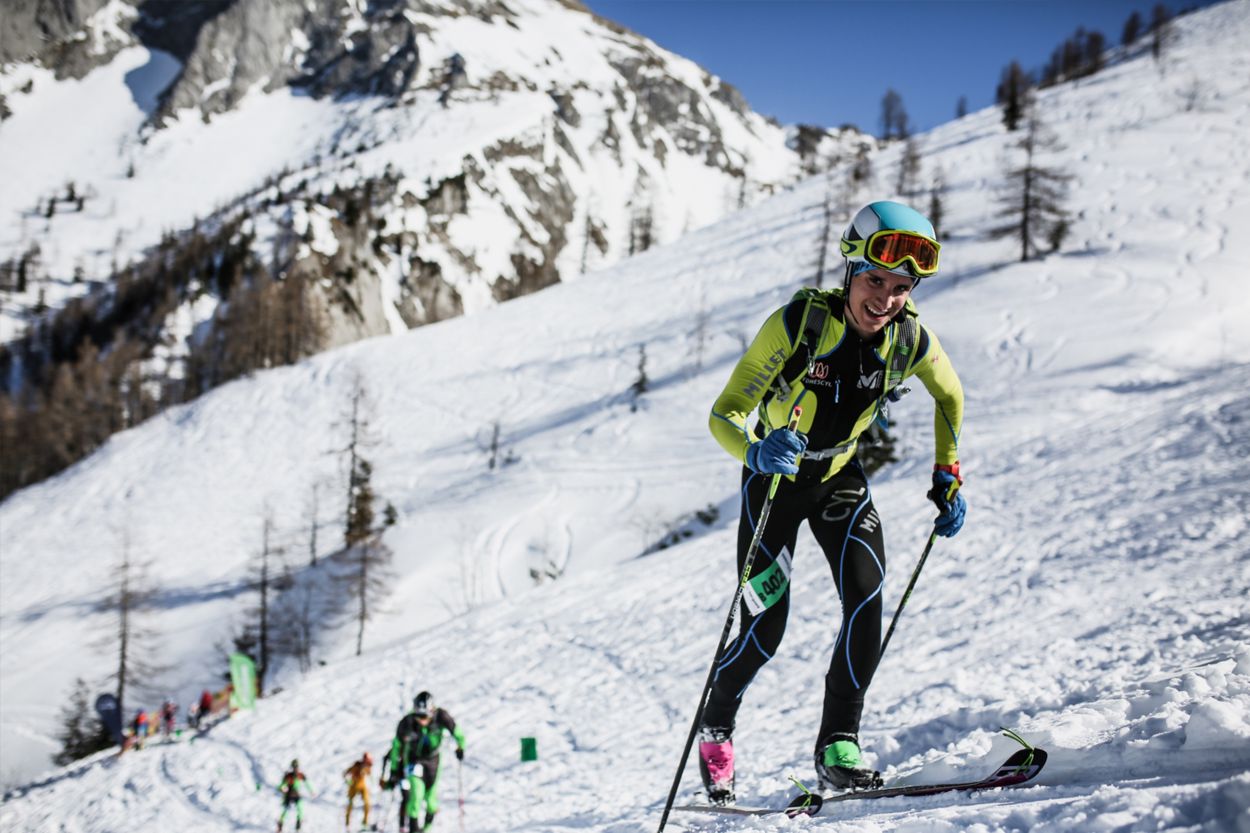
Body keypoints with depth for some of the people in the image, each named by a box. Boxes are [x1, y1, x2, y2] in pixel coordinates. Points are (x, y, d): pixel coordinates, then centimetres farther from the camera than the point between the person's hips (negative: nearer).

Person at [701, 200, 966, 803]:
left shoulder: (911, 340, -17)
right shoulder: (798, 322, -29)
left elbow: (949, 397, 7)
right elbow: (725, 415, -29)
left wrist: (948, 478, 2)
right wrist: (757, 451, -50)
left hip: (839, 479, 3)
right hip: (774, 477, -3)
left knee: (866, 602, -18)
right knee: (765, 629, -7)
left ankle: (837, 750, -7)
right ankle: (716, 723, 23)